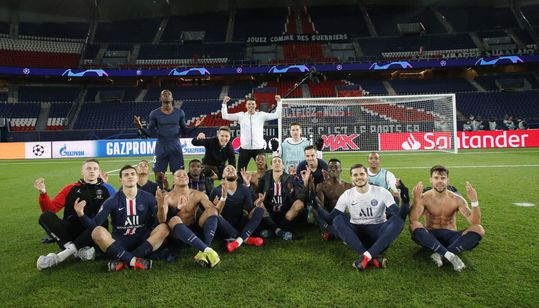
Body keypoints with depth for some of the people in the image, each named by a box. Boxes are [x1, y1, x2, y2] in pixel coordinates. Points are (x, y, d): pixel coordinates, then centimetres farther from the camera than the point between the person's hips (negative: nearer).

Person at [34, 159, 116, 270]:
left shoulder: (106, 189, 6)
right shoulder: (71, 188, 11)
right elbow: (50, 209, 6)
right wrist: (43, 194, -11)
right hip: (71, 231, 3)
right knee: (45, 216, -21)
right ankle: (80, 250, -32)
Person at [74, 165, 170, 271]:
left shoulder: (148, 198, -2)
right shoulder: (112, 201, -3)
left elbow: (161, 221, -6)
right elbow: (94, 225, -6)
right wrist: (81, 215, -25)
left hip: (143, 241, 1)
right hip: (119, 243, 0)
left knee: (164, 228, -27)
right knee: (98, 232, -27)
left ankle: (123, 261, -26)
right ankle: (134, 260, -30)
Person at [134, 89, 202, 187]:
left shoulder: (179, 113, 2)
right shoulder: (154, 114, 0)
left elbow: (184, 131, 7)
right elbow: (150, 132, 2)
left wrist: (195, 127, -9)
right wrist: (141, 127, -17)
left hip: (176, 147, 0)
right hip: (161, 148, 0)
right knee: (159, 175, 1)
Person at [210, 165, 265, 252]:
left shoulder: (244, 190, -1)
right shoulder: (217, 191, -8)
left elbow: (250, 212, -6)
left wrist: (256, 205, -27)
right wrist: (223, 197, -32)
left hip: (240, 224, 2)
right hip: (226, 226, -2)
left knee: (260, 210, -20)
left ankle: (239, 240, -35)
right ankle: (246, 238, -24)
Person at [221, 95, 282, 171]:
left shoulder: (261, 115, 3)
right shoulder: (241, 115, 5)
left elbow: (276, 115, -1)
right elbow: (225, 116, 4)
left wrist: (279, 102, -7)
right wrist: (224, 103, -3)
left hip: (259, 148, -1)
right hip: (244, 148, 1)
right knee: (241, 170, 8)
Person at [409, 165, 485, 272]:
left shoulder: (457, 199, -4)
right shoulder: (424, 198, -9)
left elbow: (475, 222, -15)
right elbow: (412, 220, -24)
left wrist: (474, 201, -29)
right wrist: (416, 199, -38)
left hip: (450, 236, 2)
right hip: (431, 237, -2)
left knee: (479, 229, -24)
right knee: (414, 225, -34)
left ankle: (439, 255, -30)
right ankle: (450, 255, -35)